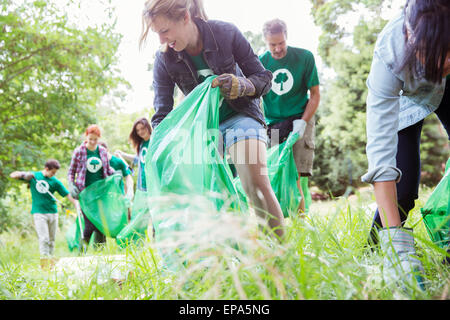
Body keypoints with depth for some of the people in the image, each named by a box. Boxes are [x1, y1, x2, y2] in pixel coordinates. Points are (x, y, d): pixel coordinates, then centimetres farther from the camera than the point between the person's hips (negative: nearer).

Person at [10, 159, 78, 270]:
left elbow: (68, 195, -1)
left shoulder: (55, 181, 3)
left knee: (51, 240, 8)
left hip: (53, 213, 2)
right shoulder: (33, 176, 3)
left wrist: (77, 207, -14)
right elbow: (12, 175, 5)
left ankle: (51, 261, 17)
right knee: (44, 239, -12)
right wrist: (24, 174, -16)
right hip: (39, 213, -2)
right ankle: (45, 262, -10)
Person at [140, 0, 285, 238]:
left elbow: (263, 77, -9)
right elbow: (162, 114, -11)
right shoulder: (164, 60, -14)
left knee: (256, 183, -21)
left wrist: (240, 86, -31)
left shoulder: (226, 33, -20)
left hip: (240, 116, -3)